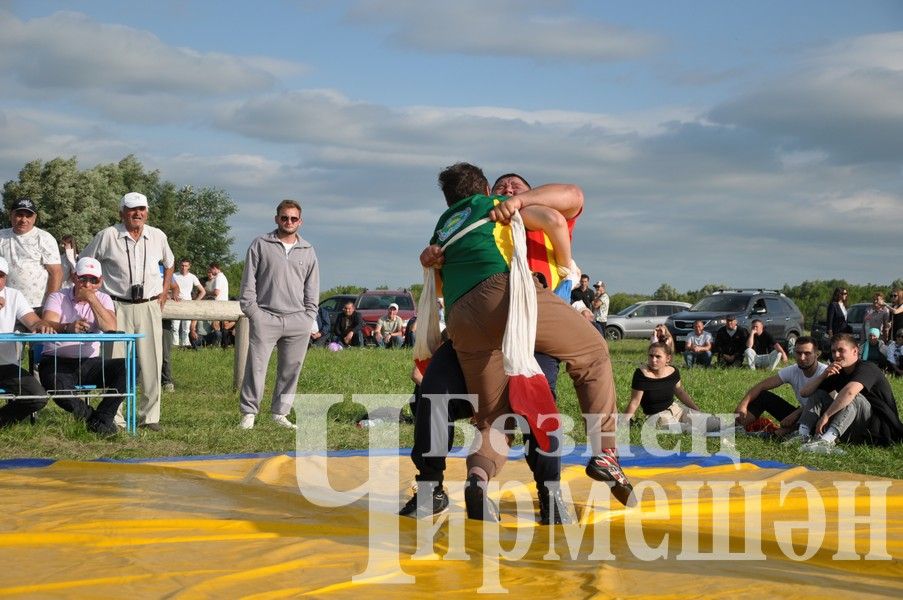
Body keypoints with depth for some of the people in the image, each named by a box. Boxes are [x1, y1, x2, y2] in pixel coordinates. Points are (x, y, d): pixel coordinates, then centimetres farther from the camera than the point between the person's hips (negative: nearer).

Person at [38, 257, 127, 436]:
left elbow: (111, 328, -11)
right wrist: (68, 328, -39)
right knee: (56, 384, -38)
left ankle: (101, 420, -13)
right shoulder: (58, 297, 2)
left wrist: (92, 299, -15)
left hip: (89, 363, 3)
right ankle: (87, 413, -8)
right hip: (57, 362, -3)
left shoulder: (103, 300, 9)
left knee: (125, 367, -22)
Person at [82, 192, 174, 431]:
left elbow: (169, 263, 26)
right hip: (118, 307, -3)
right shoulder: (107, 236, -2)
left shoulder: (158, 236, 8)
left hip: (149, 306, 3)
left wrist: (164, 291, 16)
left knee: (151, 363, 1)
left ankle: (150, 416, 9)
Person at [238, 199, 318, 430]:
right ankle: (248, 413, -4)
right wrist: (251, 308, -4)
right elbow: (249, 280, 4)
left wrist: (310, 315, 8)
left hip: (298, 319, 3)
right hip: (266, 316, -3)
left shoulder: (307, 251, 13)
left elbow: (312, 286, 16)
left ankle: (279, 413, 15)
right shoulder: (260, 245, 5)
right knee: (257, 366, -9)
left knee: (291, 368, 5)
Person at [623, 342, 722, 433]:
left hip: (675, 408, 6)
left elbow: (681, 392, 15)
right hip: (656, 415, -6)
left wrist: (697, 410, 17)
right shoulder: (642, 375, -20)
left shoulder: (673, 372, -3)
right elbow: (634, 403, -16)